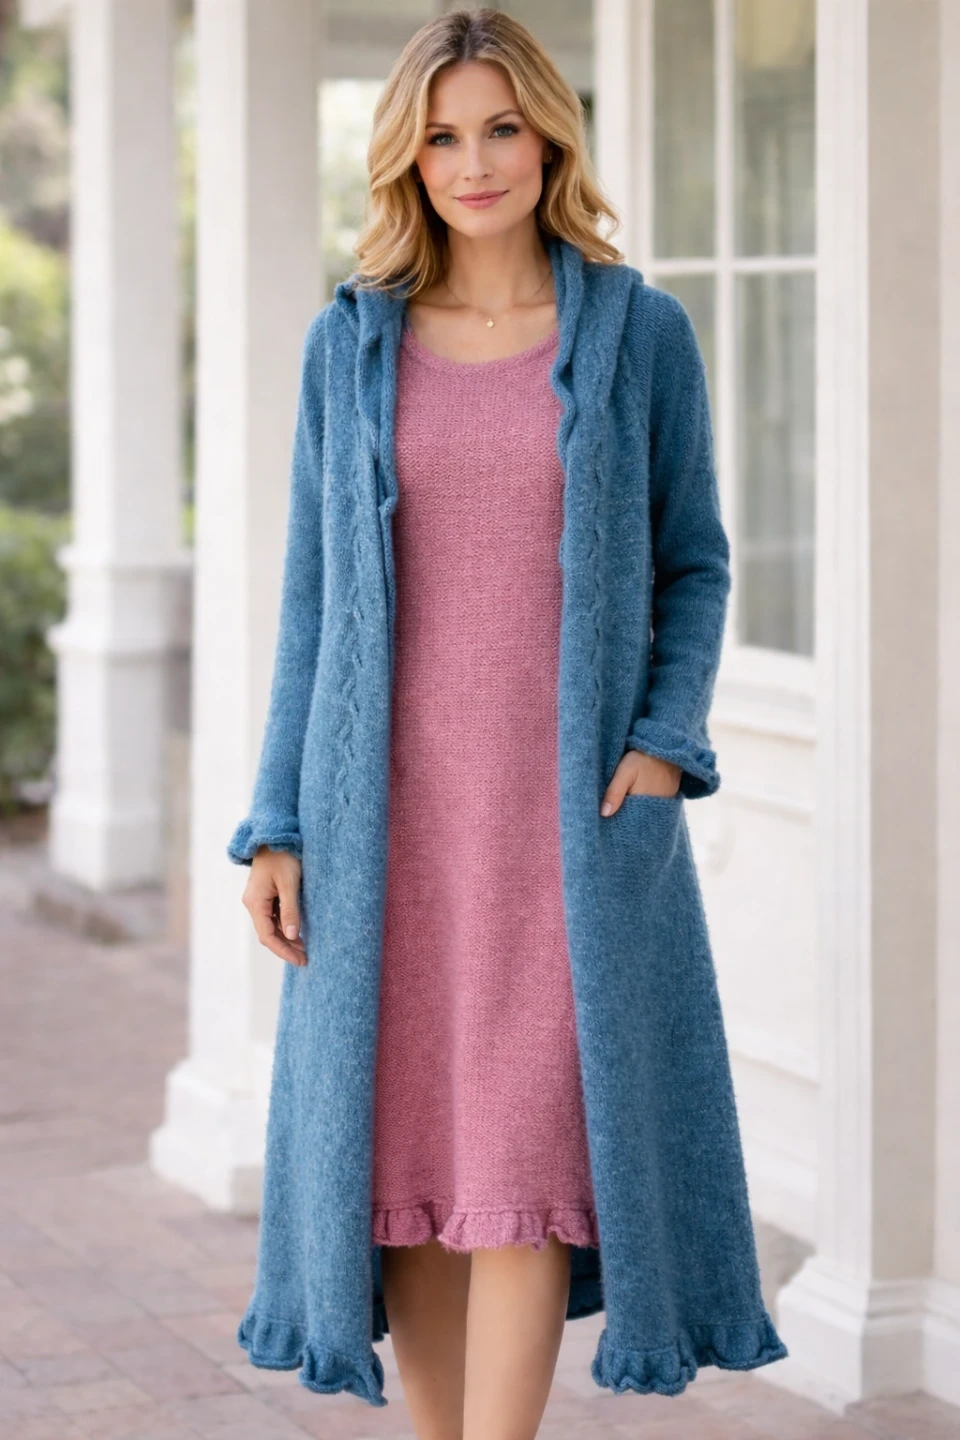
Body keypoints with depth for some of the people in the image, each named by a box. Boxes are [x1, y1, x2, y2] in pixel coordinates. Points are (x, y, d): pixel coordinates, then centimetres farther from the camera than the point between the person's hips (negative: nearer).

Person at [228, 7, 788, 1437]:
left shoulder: (640, 332, 2)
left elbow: (693, 564, 6)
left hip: (574, 799, -2)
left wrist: (665, 745, -10)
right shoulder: (353, 342, 6)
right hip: (394, 802, 2)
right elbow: (313, 591, 7)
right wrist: (278, 825, 1)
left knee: (524, 1155, -9)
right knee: (405, 1156, 5)